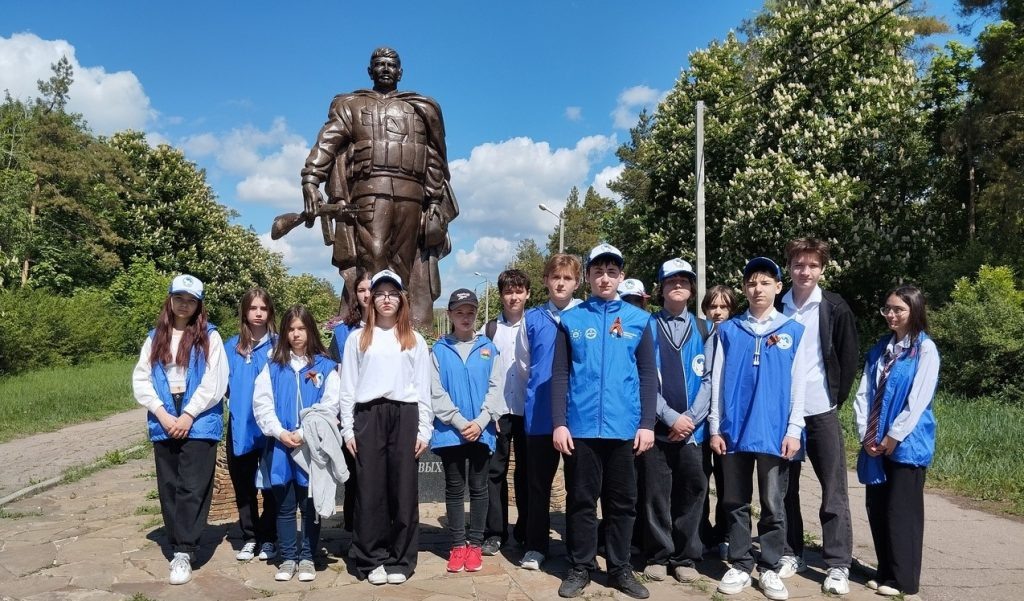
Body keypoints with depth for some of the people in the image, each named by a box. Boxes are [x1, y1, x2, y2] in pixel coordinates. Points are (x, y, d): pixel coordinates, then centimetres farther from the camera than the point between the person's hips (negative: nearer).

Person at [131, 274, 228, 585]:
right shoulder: (155, 337, 12)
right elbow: (140, 380, 5)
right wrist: (163, 415, -8)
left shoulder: (209, 336, 1)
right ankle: (177, 547, 20)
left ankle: (184, 553, -1)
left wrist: (188, 415, -12)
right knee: (169, 489, 9)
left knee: (192, 488, -5)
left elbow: (215, 381, -7)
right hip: (164, 424, 4)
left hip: (200, 424, -4)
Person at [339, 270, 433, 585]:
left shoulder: (415, 340, 11)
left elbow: (424, 388, 8)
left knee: (403, 489, 3)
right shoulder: (357, 339, 10)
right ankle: (372, 559, 14)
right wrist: (348, 428, 0)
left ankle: (400, 560, 13)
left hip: (404, 416, 0)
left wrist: (424, 429, 1)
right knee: (370, 490, 2)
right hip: (368, 417, 0)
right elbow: (347, 386, 8)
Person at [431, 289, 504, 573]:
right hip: (450, 431, 0)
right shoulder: (439, 349, 2)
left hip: (481, 430, 1)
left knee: (479, 488, 8)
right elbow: (436, 392, -3)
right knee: (454, 489, 9)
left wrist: (479, 422, -11)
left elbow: (495, 388, 0)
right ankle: (458, 545, 18)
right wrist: (460, 422, -12)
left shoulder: (488, 348, 5)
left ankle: (475, 544, 18)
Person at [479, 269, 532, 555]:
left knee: (527, 472, 8)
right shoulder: (489, 329, 6)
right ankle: (494, 532, 14)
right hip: (498, 411, 1)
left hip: (528, 411, -1)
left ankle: (526, 532, 19)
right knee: (495, 471, 4)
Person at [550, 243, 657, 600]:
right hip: (581, 427, 0)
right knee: (581, 500, 9)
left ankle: (620, 568, 24)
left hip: (625, 428, 1)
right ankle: (580, 567, 22)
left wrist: (647, 423, -2)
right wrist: (559, 423, -5)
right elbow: (559, 376, 2)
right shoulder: (571, 320, 5)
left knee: (622, 502, 11)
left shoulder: (639, 320, 6)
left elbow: (648, 375, 5)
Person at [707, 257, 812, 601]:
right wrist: (715, 428, 1)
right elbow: (716, 381, 5)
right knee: (736, 504, 9)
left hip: (775, 432, -1)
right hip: (734, 431, 1)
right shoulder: (727, 331, 6)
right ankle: (740, 566, 21)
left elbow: (799, 385, 2)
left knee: (773, 506, 8)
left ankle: (770, 569, 20)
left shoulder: (794, 332, 4)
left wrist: (794, 430, -4)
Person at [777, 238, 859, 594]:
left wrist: (836, 399, 1)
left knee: (834, 490, 2)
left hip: (821, 412, -2)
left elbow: (850, 358, 3)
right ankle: (790, 554, 24)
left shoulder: (835, 307, -2)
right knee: (786, 488, 10)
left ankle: (838, 565, 11)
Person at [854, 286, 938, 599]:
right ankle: (885, 571, 23)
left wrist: (893, 437, -14)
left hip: (907, 444, -6)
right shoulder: (880, 348, 11)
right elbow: (864, 393, 7)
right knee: (876, 509, 10)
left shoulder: (925, 349, -6)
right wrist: (865, 434, -3)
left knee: (901, 511, 1)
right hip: (875, 444, 6)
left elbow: (918, 400, -13)